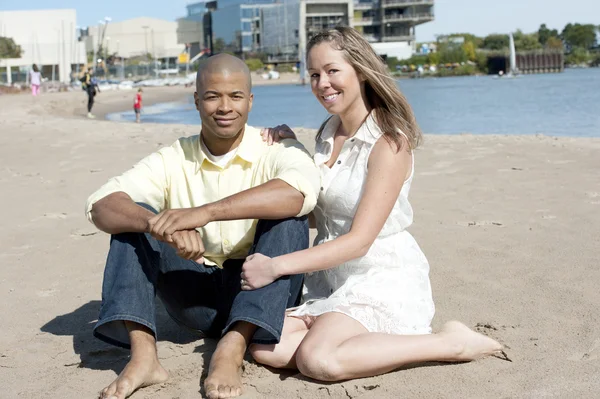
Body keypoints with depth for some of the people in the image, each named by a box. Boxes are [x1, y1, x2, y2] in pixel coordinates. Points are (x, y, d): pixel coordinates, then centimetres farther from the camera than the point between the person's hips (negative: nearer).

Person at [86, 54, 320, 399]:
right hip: (197, 298, 3)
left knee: (287, 214, -26)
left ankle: (232, 350, -34)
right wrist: (158, 224, -38)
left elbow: (301, 191, -33)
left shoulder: (276, 151, -8)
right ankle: (143, 354, -27)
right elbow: (101, 206, -16)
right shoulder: (175, 159, -1)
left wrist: (205, 212, -41)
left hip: (262, 295, -2)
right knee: (133, 216, -14)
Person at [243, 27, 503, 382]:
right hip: (330, 279, 7)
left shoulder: (389, 142, -16)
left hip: (382, 279, -7)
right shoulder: (328, 133, 8)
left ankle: (451, 343, -13)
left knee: (318, 359, -29)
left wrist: (276, 266, -26)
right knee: (264, 348, -12)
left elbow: (360, 240, -21)